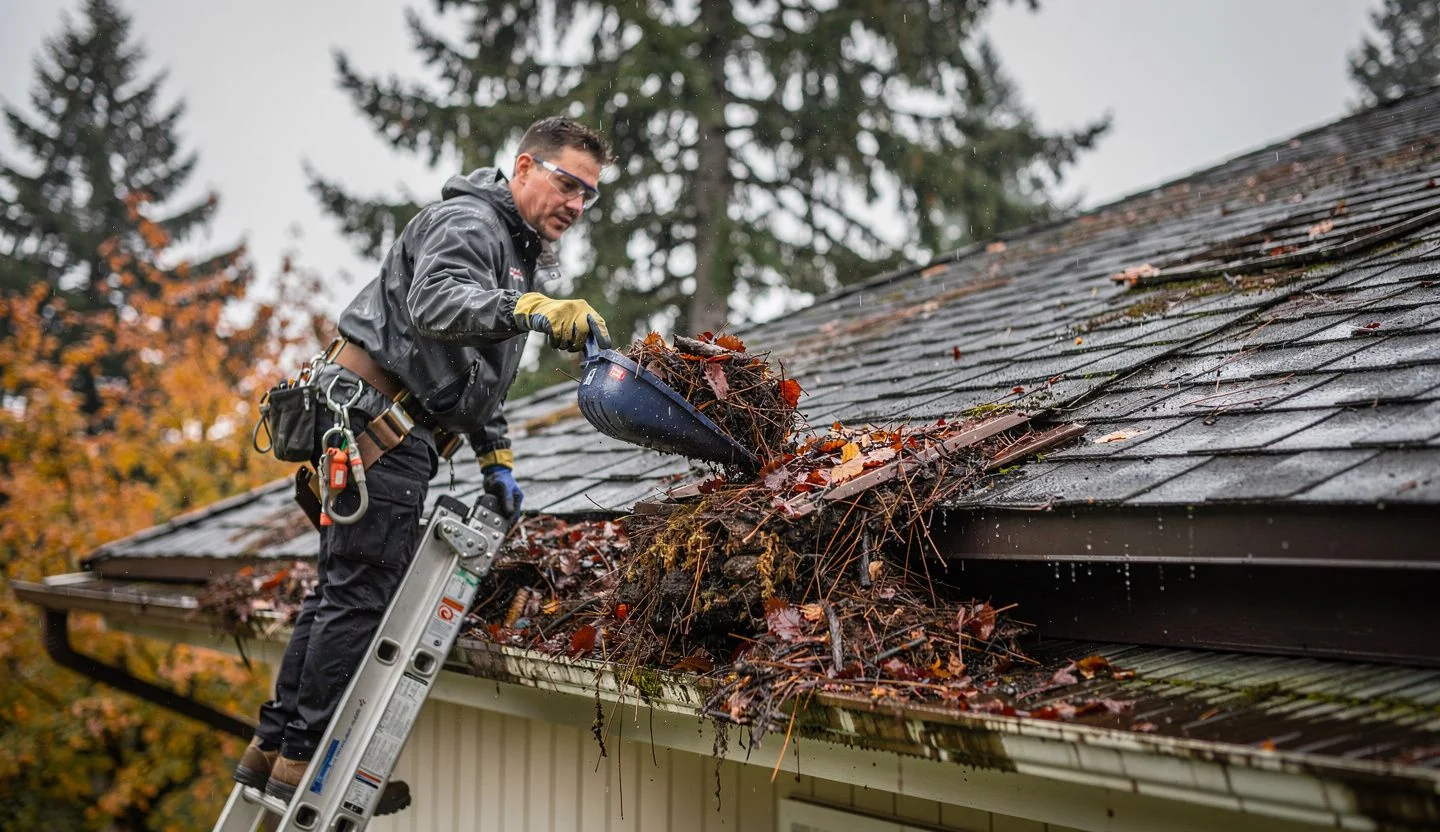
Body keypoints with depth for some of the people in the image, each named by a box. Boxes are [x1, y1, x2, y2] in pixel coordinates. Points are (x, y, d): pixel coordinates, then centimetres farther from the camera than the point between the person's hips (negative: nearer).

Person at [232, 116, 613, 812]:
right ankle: (308, 756, 1)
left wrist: (495, 458, 25)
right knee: (362, 591, -7)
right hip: (376, 416, -11)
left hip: (391, 432, 11)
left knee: (342, 588, 12)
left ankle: (275, 746, 19)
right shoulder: (467, 222, -10)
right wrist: (534, 311, -44)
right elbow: (435, 304, -32)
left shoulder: (515, 251, 23)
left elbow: (477, 375, 29)